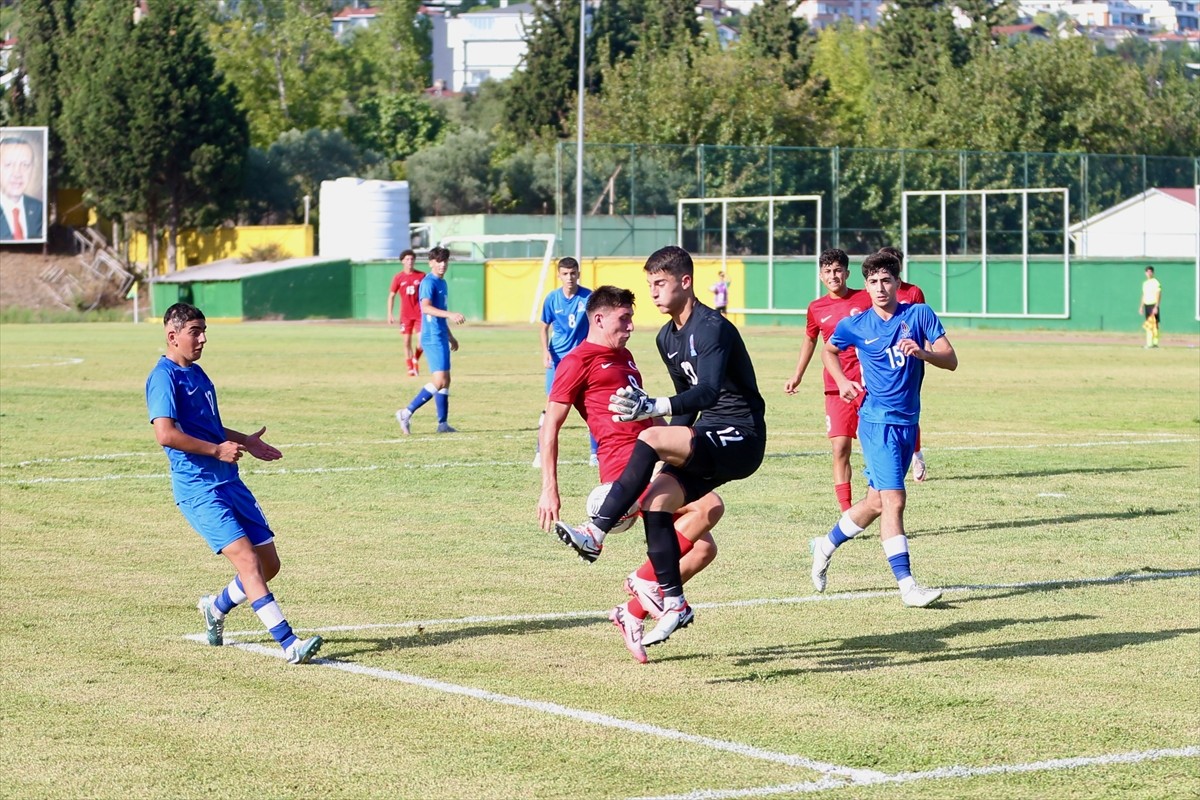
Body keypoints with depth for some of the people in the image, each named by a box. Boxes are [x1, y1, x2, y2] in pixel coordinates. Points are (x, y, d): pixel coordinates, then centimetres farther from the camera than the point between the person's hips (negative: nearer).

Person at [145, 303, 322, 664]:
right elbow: (166, 434, -23)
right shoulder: (164, 377, -11)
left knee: (269, 563, 7)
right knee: (246, 558, -18)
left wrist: (244, 441, 25)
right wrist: (218, 450, -16)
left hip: (228, 481, 9)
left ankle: (216, 607, 32)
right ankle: (289, 643, -23)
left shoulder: (197, 374, 17)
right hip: (198, 488, -9)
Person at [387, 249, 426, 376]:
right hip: (405, 315, 0)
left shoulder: (421, 276, 1)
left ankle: (415, 360, 19)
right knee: (407, 342, 1)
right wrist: (389, 314, -3)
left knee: (422, 341, -8)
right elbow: (392, 296, 4)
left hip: (420, 314, 0)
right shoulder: (398, 277, 1)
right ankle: (410, 368, 10)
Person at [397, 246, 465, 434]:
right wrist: (450, 314, -42)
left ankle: (443, 423, 14)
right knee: (439, 380, -16)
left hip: (440, 337, 10)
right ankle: (407, 413, -13)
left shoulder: (442, 283, 17)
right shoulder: (429, 283, -13)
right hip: (433, 338, -10)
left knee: (445, 380, 11)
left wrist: (450, 336, 32)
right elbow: (426, 307, -30)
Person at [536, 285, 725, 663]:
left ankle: (633, 613, 15)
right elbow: (550, 426, -7)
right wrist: (549, 489, -12)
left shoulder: (624, 358, 25)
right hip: (626, 466, -9)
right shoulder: (578, 362, -3)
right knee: (710, 506, -26)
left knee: (703, 548, 5)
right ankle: (646, 579, -17)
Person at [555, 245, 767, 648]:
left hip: (741, 438, -9)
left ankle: (596, 534, -29)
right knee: (656, 501, -10)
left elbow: (708, 392, -33)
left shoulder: (711, 327, -17)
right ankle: (674, 604, -2)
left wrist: (654, 407, -48)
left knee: (650, 438, -28)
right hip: (707, 437, 9)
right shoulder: (667, 338, 12)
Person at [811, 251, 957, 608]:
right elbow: (828, 350, 20)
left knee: (876, 501, 14)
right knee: (893, 499, -15)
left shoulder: (919, 314, 0)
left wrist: (922, 352, -24)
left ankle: (826, 545, 37)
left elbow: (951, 361, -5)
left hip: (908, 422, 4)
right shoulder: (855, 325, -1)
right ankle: (906, 585, -16)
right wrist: (842, 382, 4)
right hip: (877, 420, -4)